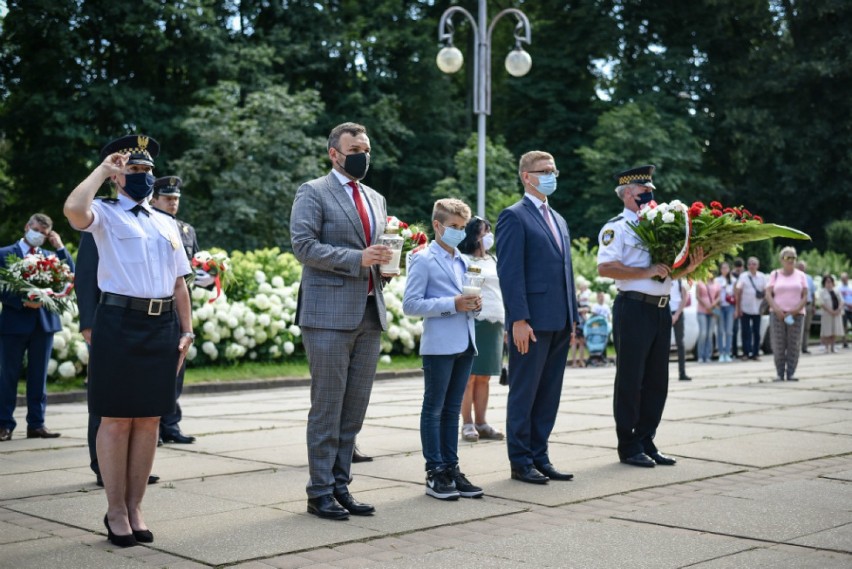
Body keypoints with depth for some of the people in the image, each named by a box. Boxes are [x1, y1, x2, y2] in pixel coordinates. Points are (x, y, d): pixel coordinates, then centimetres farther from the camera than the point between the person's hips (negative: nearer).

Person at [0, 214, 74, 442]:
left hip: (44, 321, 4)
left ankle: (36, 423, 12)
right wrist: (23, 302, -18)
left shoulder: (49, 255, 13)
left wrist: (60, 247, -4)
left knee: (39, 376, 7)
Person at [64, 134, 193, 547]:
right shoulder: (105, 214, 2)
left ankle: (135, 508, 18)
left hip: (162, 324, 5)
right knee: (116, 419, 0)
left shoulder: (167, 224, 19)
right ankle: (116, 512, 10)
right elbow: (74, 209, -23)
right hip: (119, 321, -5)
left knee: (149, 419, 8)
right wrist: (101, 170, -9)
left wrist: (186, 330, 11)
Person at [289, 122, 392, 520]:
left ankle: (340, 486, 17)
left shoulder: (376, 199, 20)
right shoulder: (313, 193, -1)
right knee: (327, 406, -2)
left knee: (355, 408, 8)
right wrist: (357, 259, -18)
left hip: (369, 313, 7)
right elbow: (302, 245, -12)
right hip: (329, 313, -7)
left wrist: (386, 264, 3)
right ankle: (320, 492, 6)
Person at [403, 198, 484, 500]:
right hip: (439, 345, -7)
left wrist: (474, 304, 2)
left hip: (464, 344, 7)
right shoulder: (424, 260, -6)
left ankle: (451, 468, 17)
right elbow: (410, 305, -12)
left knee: (453, 409, 11)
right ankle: (435, 473, 5)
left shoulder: (463, 261, 16)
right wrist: (453, 304, -18)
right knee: (434, 409, 0)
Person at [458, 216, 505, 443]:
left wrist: (506, 322, 18)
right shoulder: (464, 261, -2)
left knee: (484, 377, 8)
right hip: (473, 322, -6)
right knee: (469, 376, -4)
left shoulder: (494, 260, 19)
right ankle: (467, 423, 0)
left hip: (495, 323, 6)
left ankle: (481, 422, 11)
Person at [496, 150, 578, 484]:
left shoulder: (559, 220, 20)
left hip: (559, 322, 8)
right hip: (531, 323, -8)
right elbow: (509, 271, -13)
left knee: (549, 394, 11)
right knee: (524, 393, 0)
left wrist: (572, 317, 15)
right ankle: (520, 462, 8)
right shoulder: (514, 216, -6)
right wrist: (519, 319, -19)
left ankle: (539, 457, 19)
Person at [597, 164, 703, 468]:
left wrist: (689, 267, 1)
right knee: (630, 380, 0)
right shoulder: (617, 227, -6)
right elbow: (605, 268, -18)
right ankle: (628, 447, 8)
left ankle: (646, 442, 20)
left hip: (661, 309, 8)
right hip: (634, 308, -7)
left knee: (657, 381, 11)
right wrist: (647, 272, -20)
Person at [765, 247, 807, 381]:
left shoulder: (800, 275, 10)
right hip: (777, 313, -1)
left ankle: (791, 373, 1)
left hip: (796, 314, 1)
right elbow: (768, 294, 1)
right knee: (778, 345, -4)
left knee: (794, 345, -3)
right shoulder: (775, 274, 8)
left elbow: (805, 296, 5)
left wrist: (796, 310, -10)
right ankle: (779, 373, 1)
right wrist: (777, 309, -13)